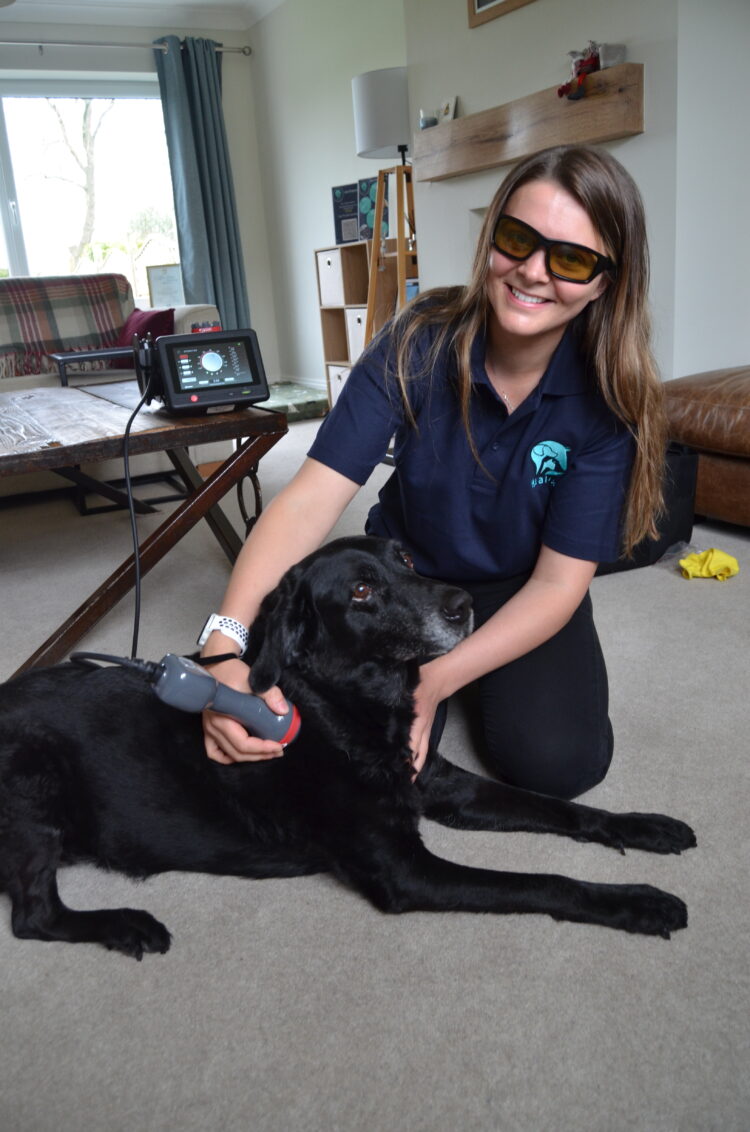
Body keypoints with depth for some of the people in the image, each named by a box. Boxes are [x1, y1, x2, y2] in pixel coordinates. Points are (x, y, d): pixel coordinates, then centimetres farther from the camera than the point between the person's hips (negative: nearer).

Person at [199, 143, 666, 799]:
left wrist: (436, 681, -34)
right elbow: (312, 498, -28)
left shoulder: (608, 396, -20)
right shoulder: (418, 343, -21)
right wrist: (226, 638, -43)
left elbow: (559, 579, -21)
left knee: (557, 761, -21)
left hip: (523, 592, 1)